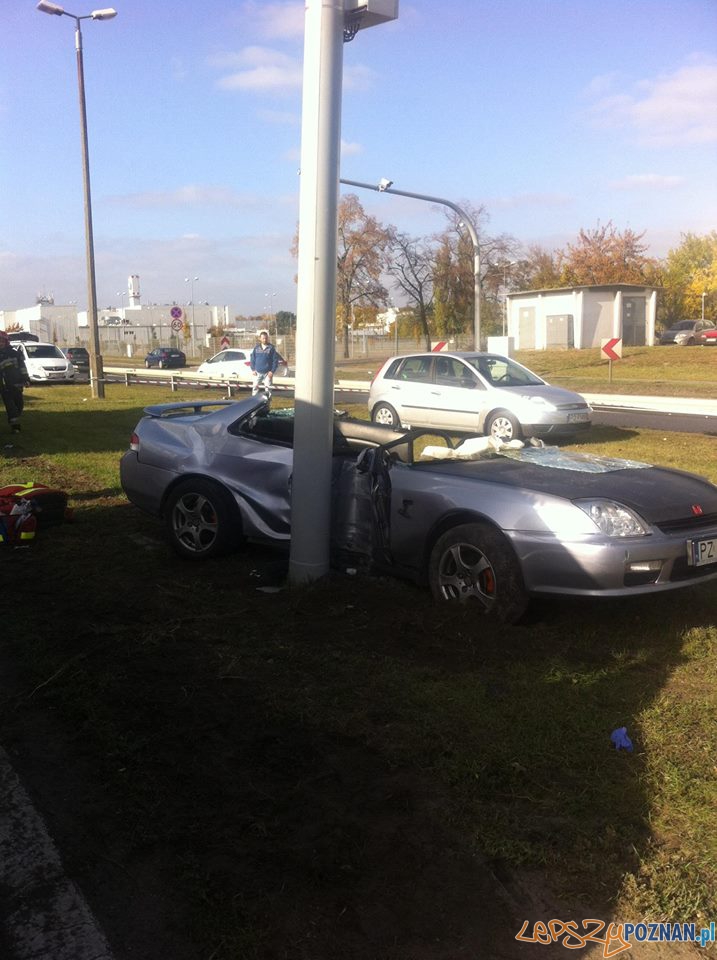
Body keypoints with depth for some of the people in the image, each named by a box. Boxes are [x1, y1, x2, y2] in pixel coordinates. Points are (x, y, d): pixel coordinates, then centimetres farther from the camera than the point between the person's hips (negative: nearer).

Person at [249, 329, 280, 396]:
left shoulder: (271, 348, -2)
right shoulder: (256, 347, 4)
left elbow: (275, 360, -3)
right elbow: (252, 359, 8)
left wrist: (272, 371, -9)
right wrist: (253, 369, -1)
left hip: (268, 373, -2)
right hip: (258, 372, 2)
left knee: (268, 388, 2)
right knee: (255, 388, 4)